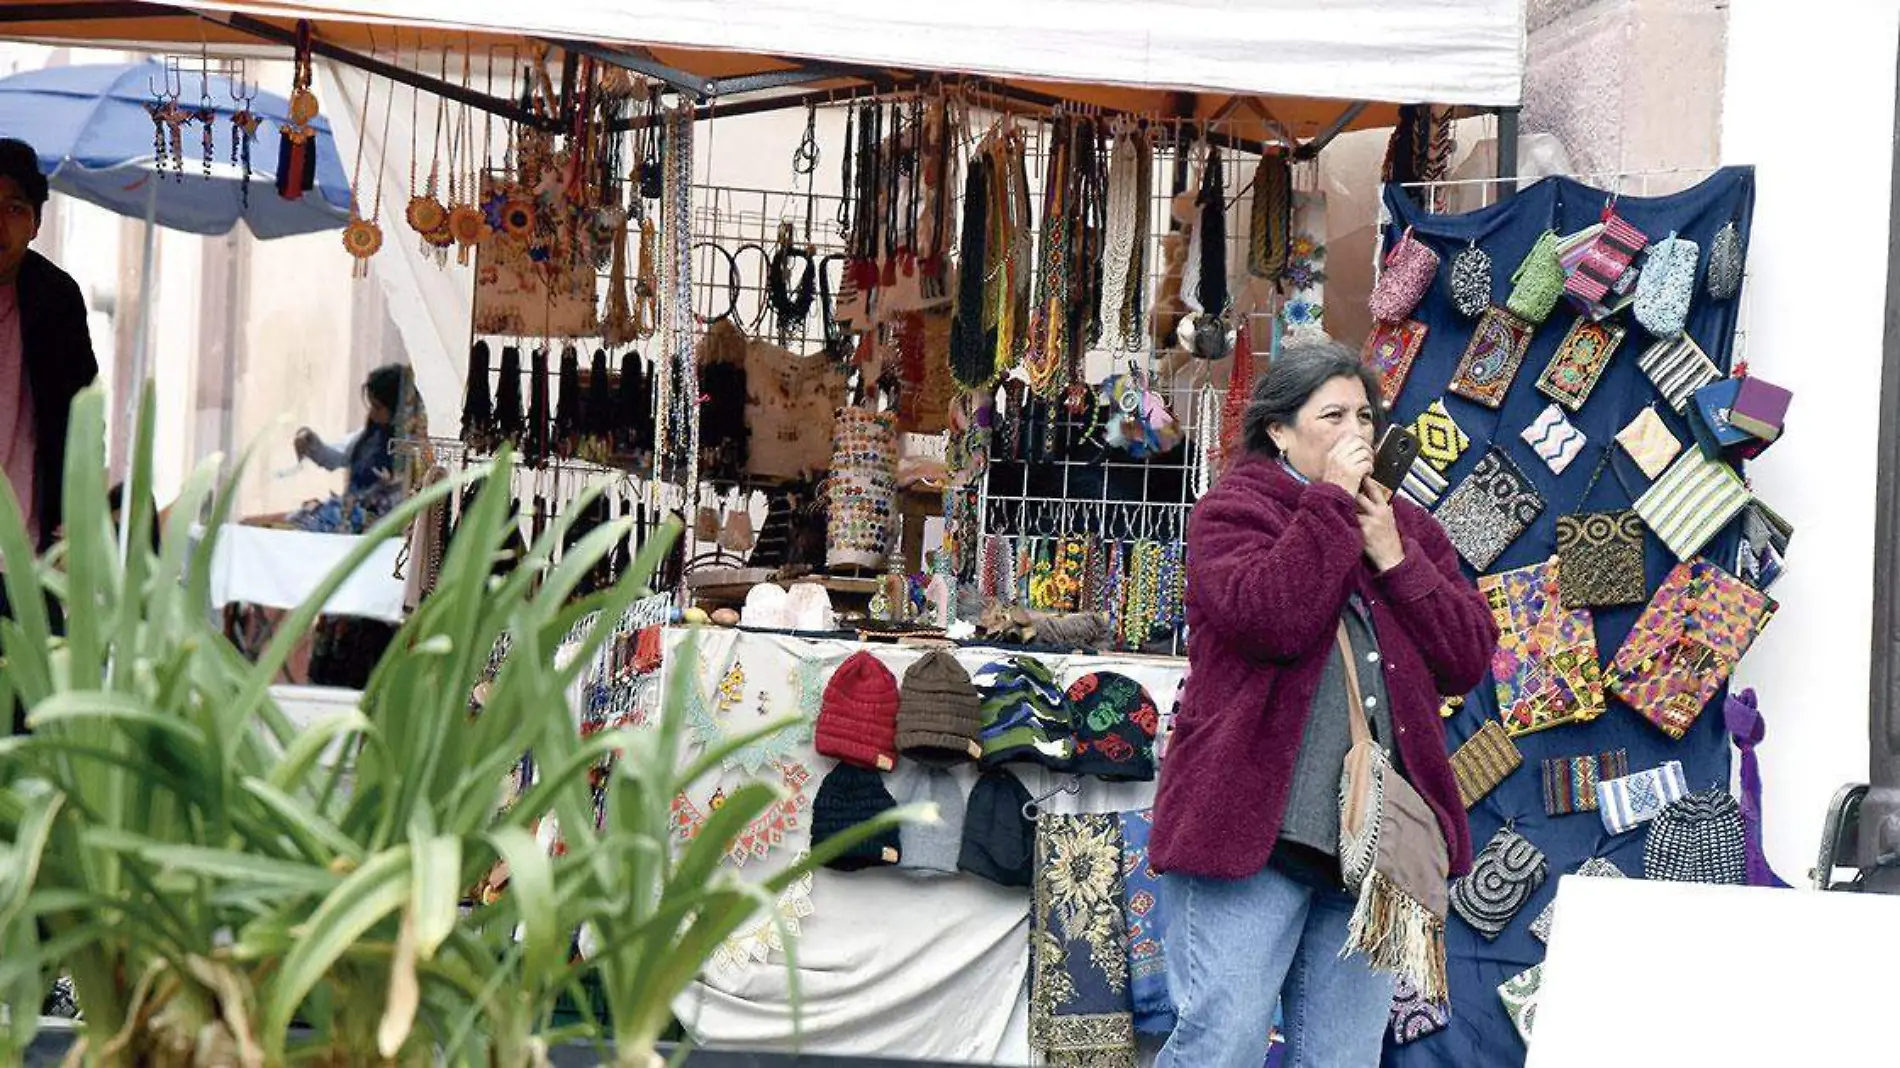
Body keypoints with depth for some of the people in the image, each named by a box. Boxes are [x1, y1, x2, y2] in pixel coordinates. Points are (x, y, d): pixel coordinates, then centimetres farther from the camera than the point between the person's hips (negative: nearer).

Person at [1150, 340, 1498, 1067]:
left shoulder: (1407, 528, 18)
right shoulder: (1232, 511, 0)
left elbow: (1469, 659, 7)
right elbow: (1271, 620, -20)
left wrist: (1392, 555, -3)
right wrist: (1331, 499, -12)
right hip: (1248, 828, -5)